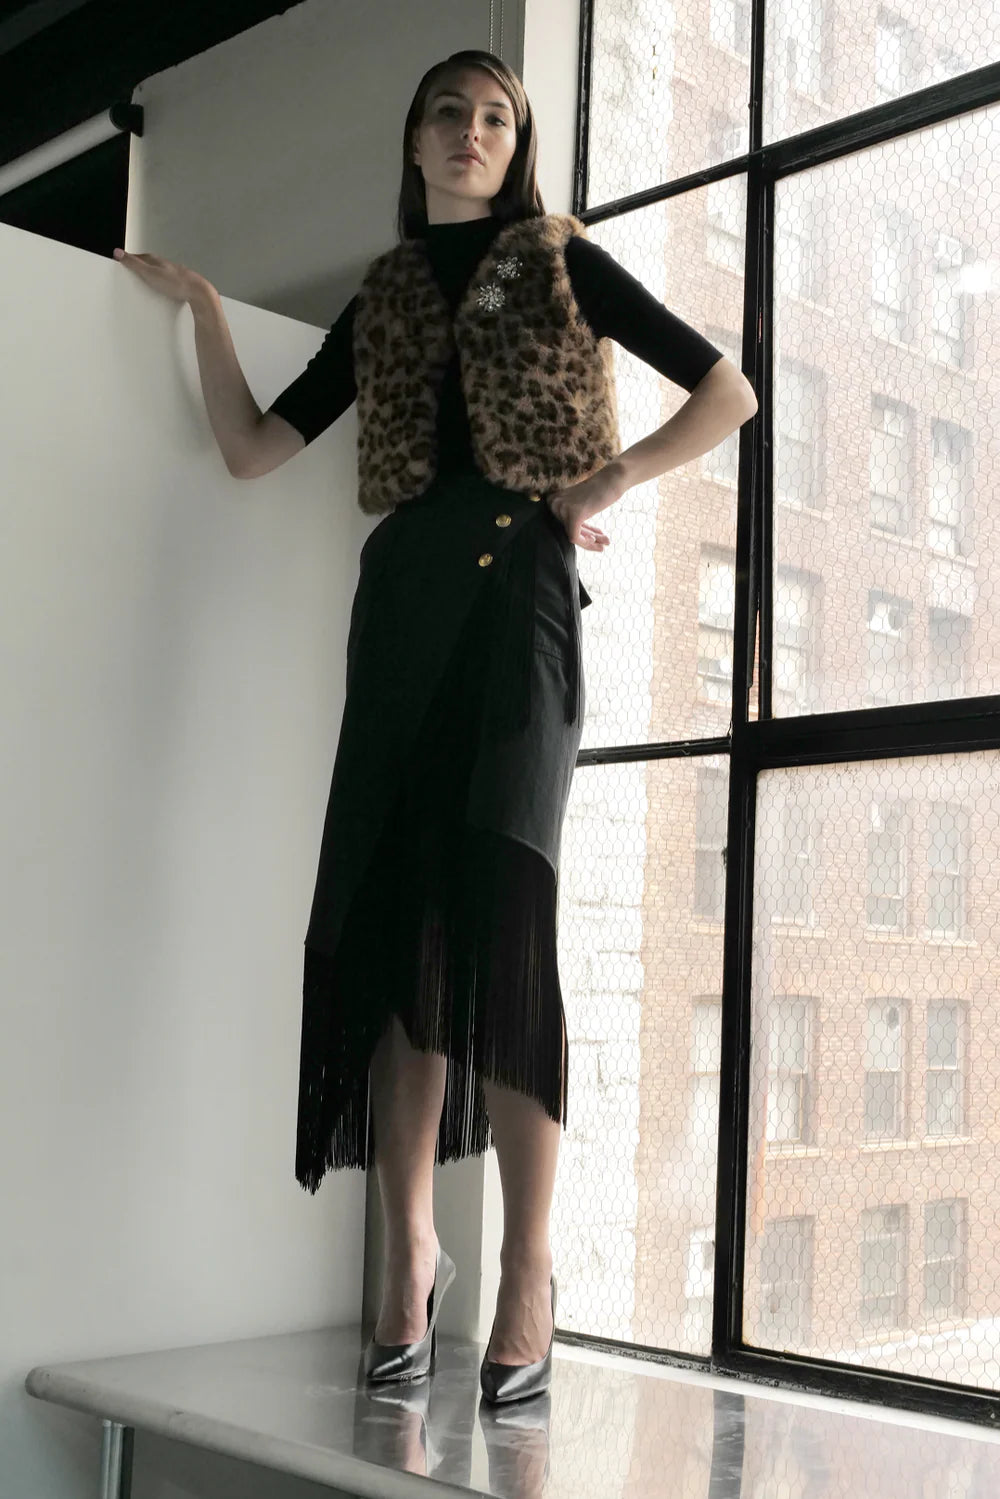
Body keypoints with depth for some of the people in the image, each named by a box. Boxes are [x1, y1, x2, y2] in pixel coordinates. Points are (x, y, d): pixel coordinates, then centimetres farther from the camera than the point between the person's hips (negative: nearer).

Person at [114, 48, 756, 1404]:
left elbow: (730, 393, 10)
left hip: (519, 592, -3)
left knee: (497, 922, -15)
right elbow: (253, 448, 16)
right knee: (395, 926, -4)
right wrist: (203, 305, 13)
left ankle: (528, 1271, -11)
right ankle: (409, 1253, 3)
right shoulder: (381, 299, 21)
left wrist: (613, 482, 1)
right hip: (403, 600, 4)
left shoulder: (561, 261, 12)